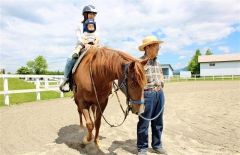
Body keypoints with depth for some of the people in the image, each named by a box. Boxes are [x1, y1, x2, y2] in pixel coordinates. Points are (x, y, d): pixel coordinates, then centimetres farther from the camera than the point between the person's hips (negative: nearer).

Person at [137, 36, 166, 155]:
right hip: (147, 94, -7)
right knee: (144, 122, 4)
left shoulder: (157, 63, 12)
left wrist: (161, 85, 12)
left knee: (158, 122, 16)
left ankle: (157, 145, 33)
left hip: (159, 93, 7)